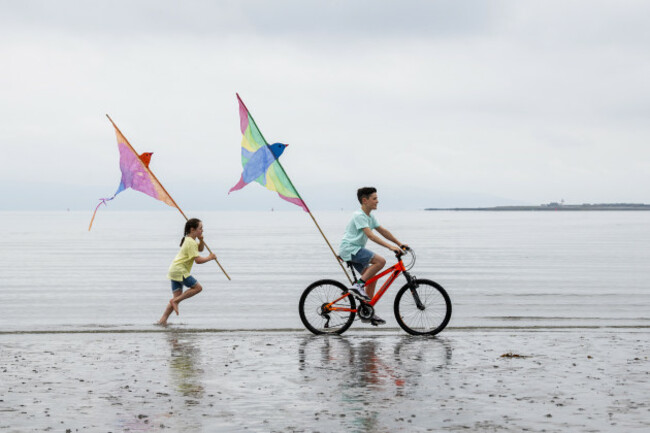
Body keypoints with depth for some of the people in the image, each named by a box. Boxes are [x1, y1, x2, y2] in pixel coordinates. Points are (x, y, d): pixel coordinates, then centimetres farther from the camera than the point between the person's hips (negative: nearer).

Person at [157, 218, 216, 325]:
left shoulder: (190, 240, 17)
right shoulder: (190, 242, -14)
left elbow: (200, 249, 31)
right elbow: (198, 260, -20)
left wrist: (201, 240, 10)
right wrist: (210, 257, -5)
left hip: (175, 270, 10)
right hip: (179, 270, -10)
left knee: (177, 296, 4)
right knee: (197, 287, -10)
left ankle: (163, 320, -2)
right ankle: (175, 301, -9)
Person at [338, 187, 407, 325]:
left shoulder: (370, 217, 14)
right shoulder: (359, 216, -17)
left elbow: (383, 231, 17)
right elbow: (371, 235, -26)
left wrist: (400, 244, 11)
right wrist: (390, 246, -31)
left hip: (355, 249, 10)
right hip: (349, 248, -10)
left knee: (371, 278, 7)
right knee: (380, 261, -22)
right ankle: (357, 286, -17)